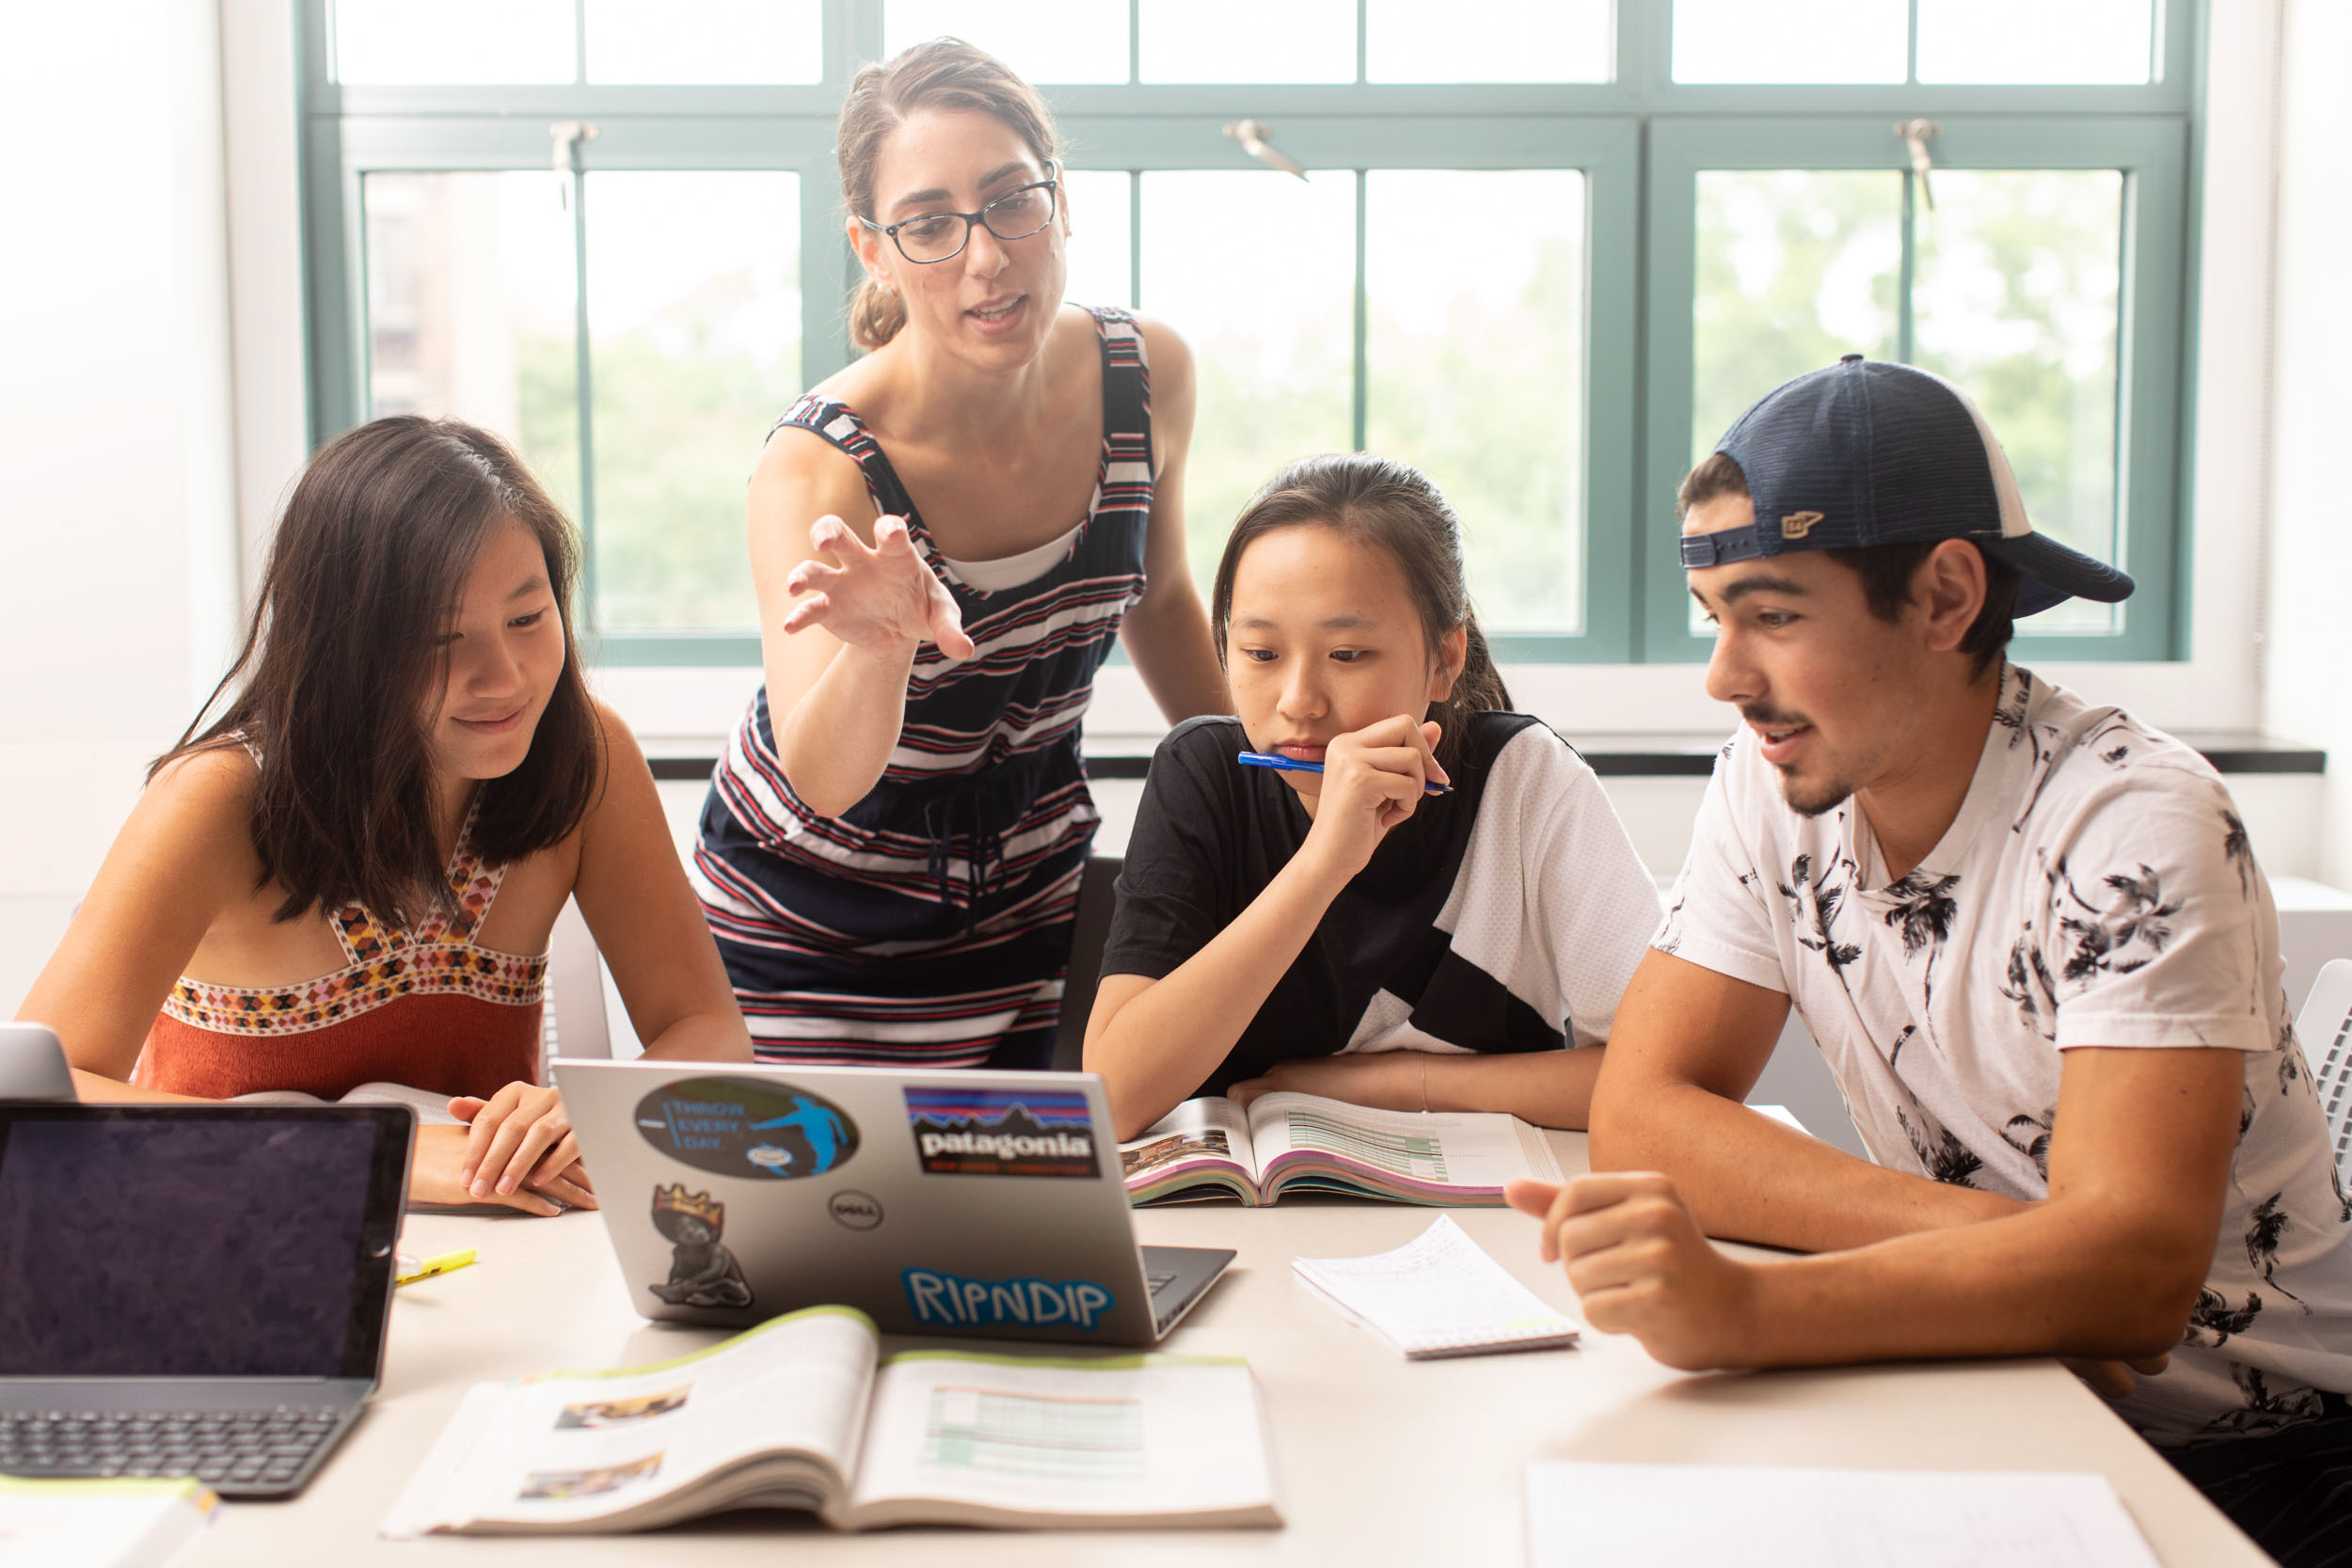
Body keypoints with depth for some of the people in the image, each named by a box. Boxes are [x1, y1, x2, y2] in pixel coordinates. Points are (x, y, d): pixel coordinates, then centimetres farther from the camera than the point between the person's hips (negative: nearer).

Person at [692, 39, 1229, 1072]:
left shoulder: (1147, 377, -13)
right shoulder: (818, 463, -27)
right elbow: (825, 779, -38)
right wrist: (881, 646, -58)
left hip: (1029, 889, 4)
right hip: (809, 907, -3)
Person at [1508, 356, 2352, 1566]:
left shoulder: (2133, 821, -20)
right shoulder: (1771, 788, -3)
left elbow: (2138, 1268, -30)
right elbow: (1639, 1114, -8)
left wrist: (1743, 1309, -46)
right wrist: (1998, 1247, -20)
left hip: (2247, 1451, -5)